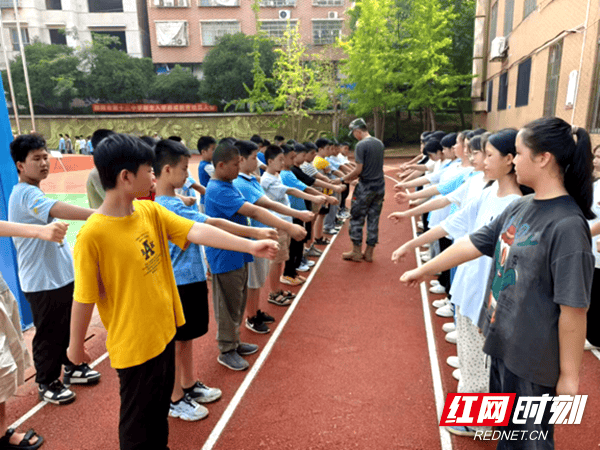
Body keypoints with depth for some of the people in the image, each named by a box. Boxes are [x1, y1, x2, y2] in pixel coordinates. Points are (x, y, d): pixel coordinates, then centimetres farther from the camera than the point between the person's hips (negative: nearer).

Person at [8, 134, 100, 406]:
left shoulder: (32, 193, 12)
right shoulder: (26, 194, -21)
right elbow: (58, 209, -41)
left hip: (60, 274, 9)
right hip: (43, 281, -9)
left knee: (68, 327, 21)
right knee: (49, 335, 7)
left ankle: (72, 368, 38)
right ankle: (47, 385, 25)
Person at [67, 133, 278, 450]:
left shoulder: (151, 211, -4)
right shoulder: (92, 235, -24)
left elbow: (196, 231, -11)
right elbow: (84, 298, -15)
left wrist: (250, 245, -18)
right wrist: (76, 345, -3)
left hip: (164, 329, 7)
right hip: (133, 343, -6)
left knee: (160, 403, 27)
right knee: (137, 415, 15)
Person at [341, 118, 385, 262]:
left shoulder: (361, 145, -13)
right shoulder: (379, 143, 11)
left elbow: (358, 170, -17)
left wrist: (345, 179, -2)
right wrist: (352, 176, 18)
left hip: (365, 188, -7)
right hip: (380, 187, 7)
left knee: (356, 219, 6)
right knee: (373, 220, 10)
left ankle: (356, 252, 12)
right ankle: (369, 253, 17)